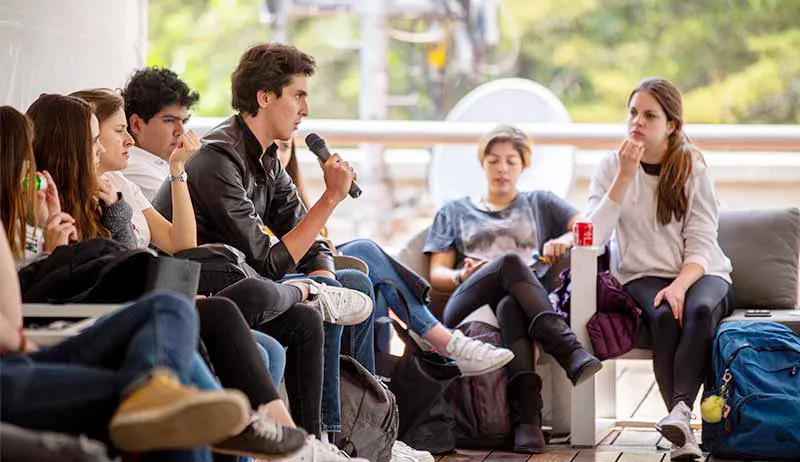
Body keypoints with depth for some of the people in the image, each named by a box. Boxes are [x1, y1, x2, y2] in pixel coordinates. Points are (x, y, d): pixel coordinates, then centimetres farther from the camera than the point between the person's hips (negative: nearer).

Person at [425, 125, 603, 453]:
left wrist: (566, 239, -8)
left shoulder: (540, 203, 32)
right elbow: (437, 275, 20)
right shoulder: (454, 212, 33)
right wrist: (462, 276, -5)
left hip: (523, 302, 0)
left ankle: (527, 416, -61)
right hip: (467, 307, 0)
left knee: (510, 306, -41)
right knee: (511, 261, -36)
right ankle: (570, 352, -52)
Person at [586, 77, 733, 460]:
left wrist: (680, 285, -25)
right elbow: (594, 236, -12)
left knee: (700, 310, -35)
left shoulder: (692, 169, 1)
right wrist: (625, 176, -18)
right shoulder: (611, 166, 2)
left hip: (699, 273, 0)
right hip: (643, 276, 0)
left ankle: (680, 410, -47)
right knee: (664, 316, -34)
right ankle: (683, 430, -37)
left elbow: (701, 244, -6)